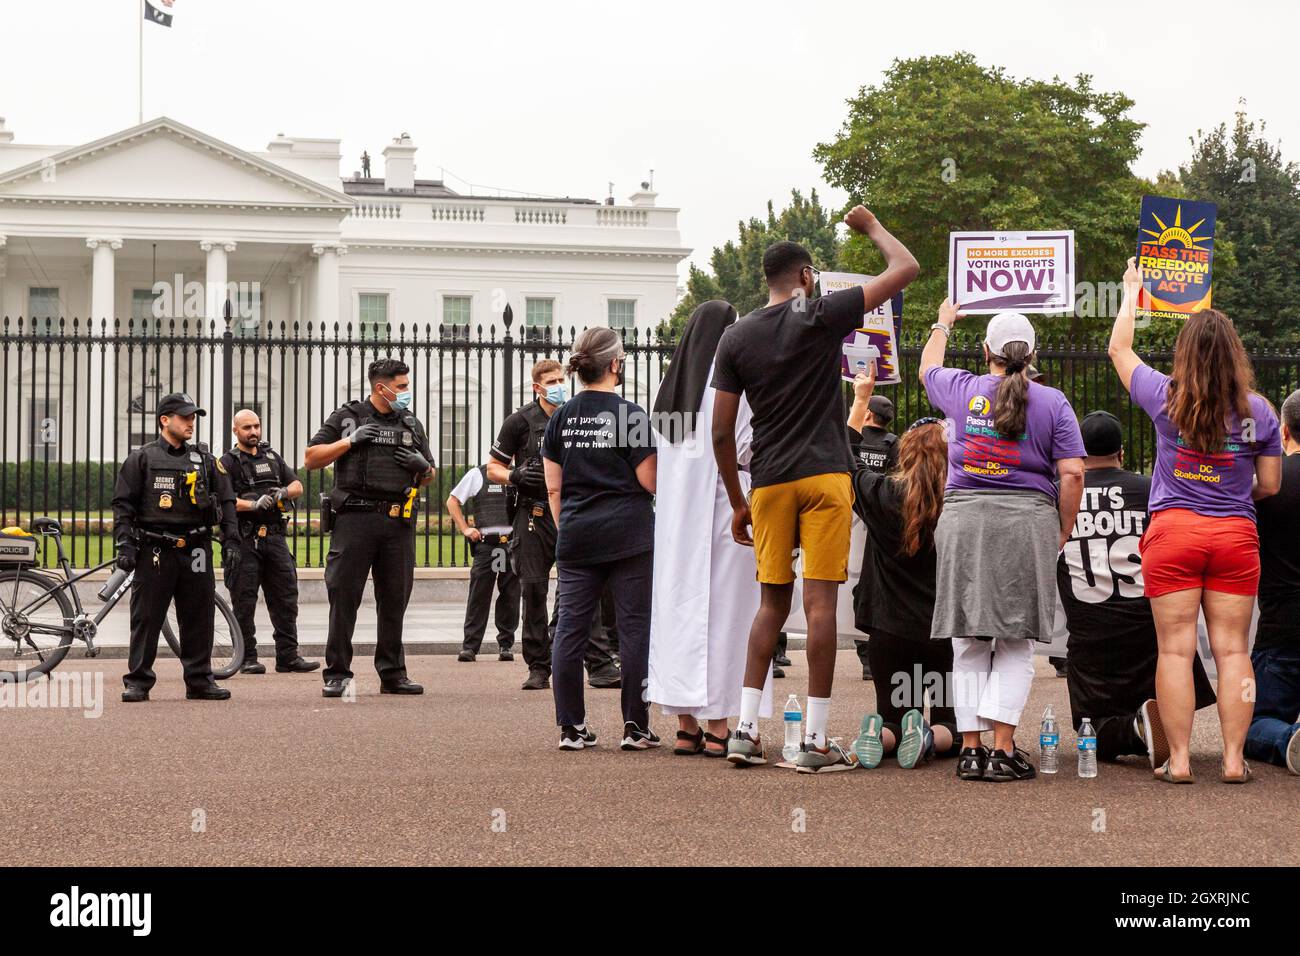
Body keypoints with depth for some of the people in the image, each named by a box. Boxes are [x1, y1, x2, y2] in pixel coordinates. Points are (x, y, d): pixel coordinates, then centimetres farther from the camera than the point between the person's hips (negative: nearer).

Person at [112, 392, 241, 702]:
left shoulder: (205, 460, 14)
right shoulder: (142, 459, 4)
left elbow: (226, 502, 15)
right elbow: (123, 504, 1)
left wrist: (231, 542, 6)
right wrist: (125, 543, -9)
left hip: (196, 552, 3)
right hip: (155, 552, -3)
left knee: (198, 619, 4)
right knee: (146, 619, -1)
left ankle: (199, 681, 12)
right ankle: (137, 683, 5)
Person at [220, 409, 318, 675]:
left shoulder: (273, 457, 19)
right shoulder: (228, 462, 1)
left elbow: (298, 487, 19)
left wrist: (284, 492, -3)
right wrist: (254, 505, -23)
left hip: (274, 537, 5)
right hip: (244, 540, -5)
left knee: (285, 596, 3)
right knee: (244, 601, -2)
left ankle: (288, 656, 7)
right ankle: (248, 658, 3)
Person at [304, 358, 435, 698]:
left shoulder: (412, 424, 18)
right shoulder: (347, 417, 6)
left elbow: (430, 476, 24)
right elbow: (312, 458, 4)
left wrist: (423, 465, 1)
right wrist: (349, 441, -8)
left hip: (399, 521, 4)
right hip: (355, 517, -4)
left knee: (394, 600, 6)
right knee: (343, 597, -4)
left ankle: (393, 673, 13)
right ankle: (337, 674, 1)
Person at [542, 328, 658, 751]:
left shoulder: (561, 417, 6)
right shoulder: (630, 414, -8)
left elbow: (553, 487, 9)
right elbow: (650, 481, -7)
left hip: (575, 536, 4)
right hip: (628, 534, -4)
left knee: (570, 628, 5)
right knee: (635, 627, 2)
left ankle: (571, 727, 5)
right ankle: (635, 727, 3)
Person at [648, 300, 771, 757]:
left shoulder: (673, 383, 12)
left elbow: (657, 464, 15)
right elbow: (746, 447, -12)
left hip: (676, 514, 6)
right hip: (723, 510, -6)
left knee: (681, 604, 8)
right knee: (722, 608, -3)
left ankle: (686, 726, 10)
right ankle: (717, 728, -4)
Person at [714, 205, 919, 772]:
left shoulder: (736, 338, 8)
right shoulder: (821, 316, -3)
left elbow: (721, 433, 7)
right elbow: (905, 268, 1)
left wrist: (737, 502, 15)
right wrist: (870, 226, 18)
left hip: (769, 482, 4)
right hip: (824, 476, -4)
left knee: (772, 603, 13)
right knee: (819, 601, -4)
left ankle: (746, 728, 9)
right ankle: (815, 740, -5)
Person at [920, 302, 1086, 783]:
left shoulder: (961, 390, 5)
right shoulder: (1053, 403, 1)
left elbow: (928, 366, 28)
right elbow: (1072, 474, -5)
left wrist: (942, 324, 47)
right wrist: (1062, 533, 6)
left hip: (964, 520, 2)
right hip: (1027, 523, -2)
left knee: (968, 643, 7)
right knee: (1015, 644, 1)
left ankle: (970, 749, 6)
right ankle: (1003, 750, -6)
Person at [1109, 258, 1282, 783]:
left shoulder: (1166, 398, -2)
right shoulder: (1258, 411, 0)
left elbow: (1119, 351, 14)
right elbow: (1270, 484, 7)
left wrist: (1131, 293, 27)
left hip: (1174, 530, -1)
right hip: (1236, 534, 1)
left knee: (1175, 649, 1)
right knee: (1232, 649, 4)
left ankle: (1178, 759, 0)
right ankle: (1234, 758, 3)